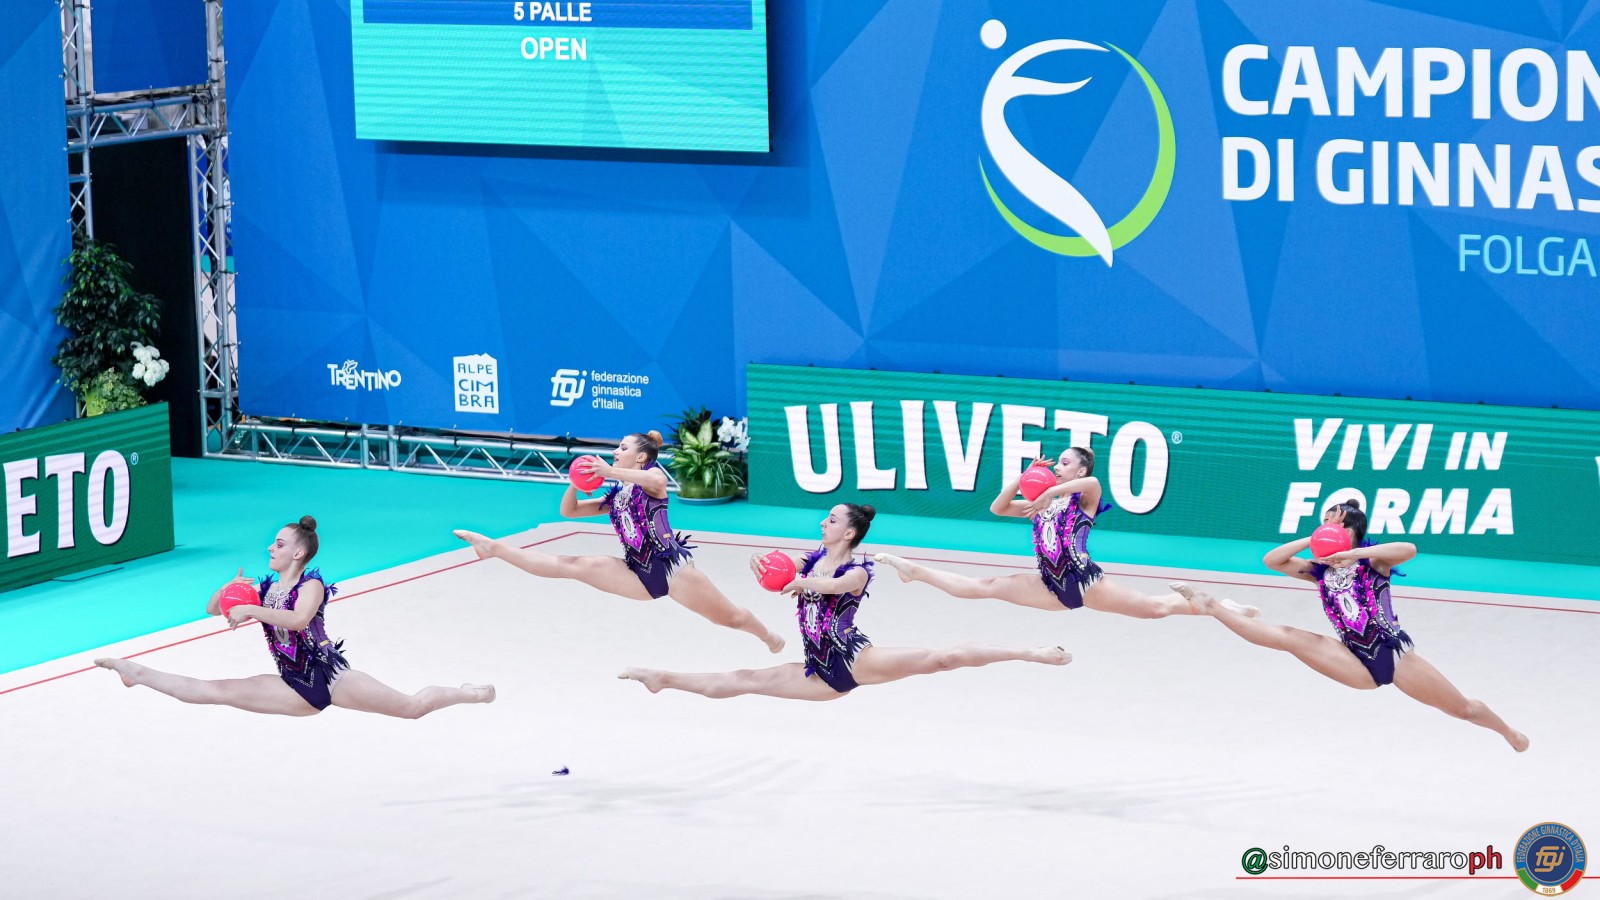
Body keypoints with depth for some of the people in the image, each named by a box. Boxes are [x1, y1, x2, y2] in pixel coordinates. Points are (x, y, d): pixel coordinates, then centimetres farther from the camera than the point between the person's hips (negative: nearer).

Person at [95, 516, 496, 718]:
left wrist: (250, 611, -35)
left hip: (329, 675, -5)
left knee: (413, 706, -9)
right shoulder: (264, 589, 9)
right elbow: (213, 608, 14)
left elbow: (299, 619, -33)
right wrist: (230, 589, -8)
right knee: (215, 691, -3)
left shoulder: (311, 585, -10)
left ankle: (469, 693, 12)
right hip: (296, 689, 5)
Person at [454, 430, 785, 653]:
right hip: (639, 576, 5)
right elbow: (568, 510, 25)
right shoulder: (615, 497, 21)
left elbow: (656, 482, -28)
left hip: (671, 567, -5)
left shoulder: (653, 475, 1)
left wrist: (608, 472, -34)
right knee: (572, 565, -7)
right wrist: (576, 481, 4)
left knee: (732, 618, -3)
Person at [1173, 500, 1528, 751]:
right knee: (1287, 638, -6)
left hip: (1393, 654, -4)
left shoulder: (1371, 561, -3)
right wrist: (1311, 540, -3)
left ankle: (1509, 733, 28)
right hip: (1361, 666, 4)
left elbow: (1408, 550, -24)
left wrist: (1357, 553, -24)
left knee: (1464, 709, 3)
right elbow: (1271, 560, 4)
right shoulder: (1319, 570, 11)